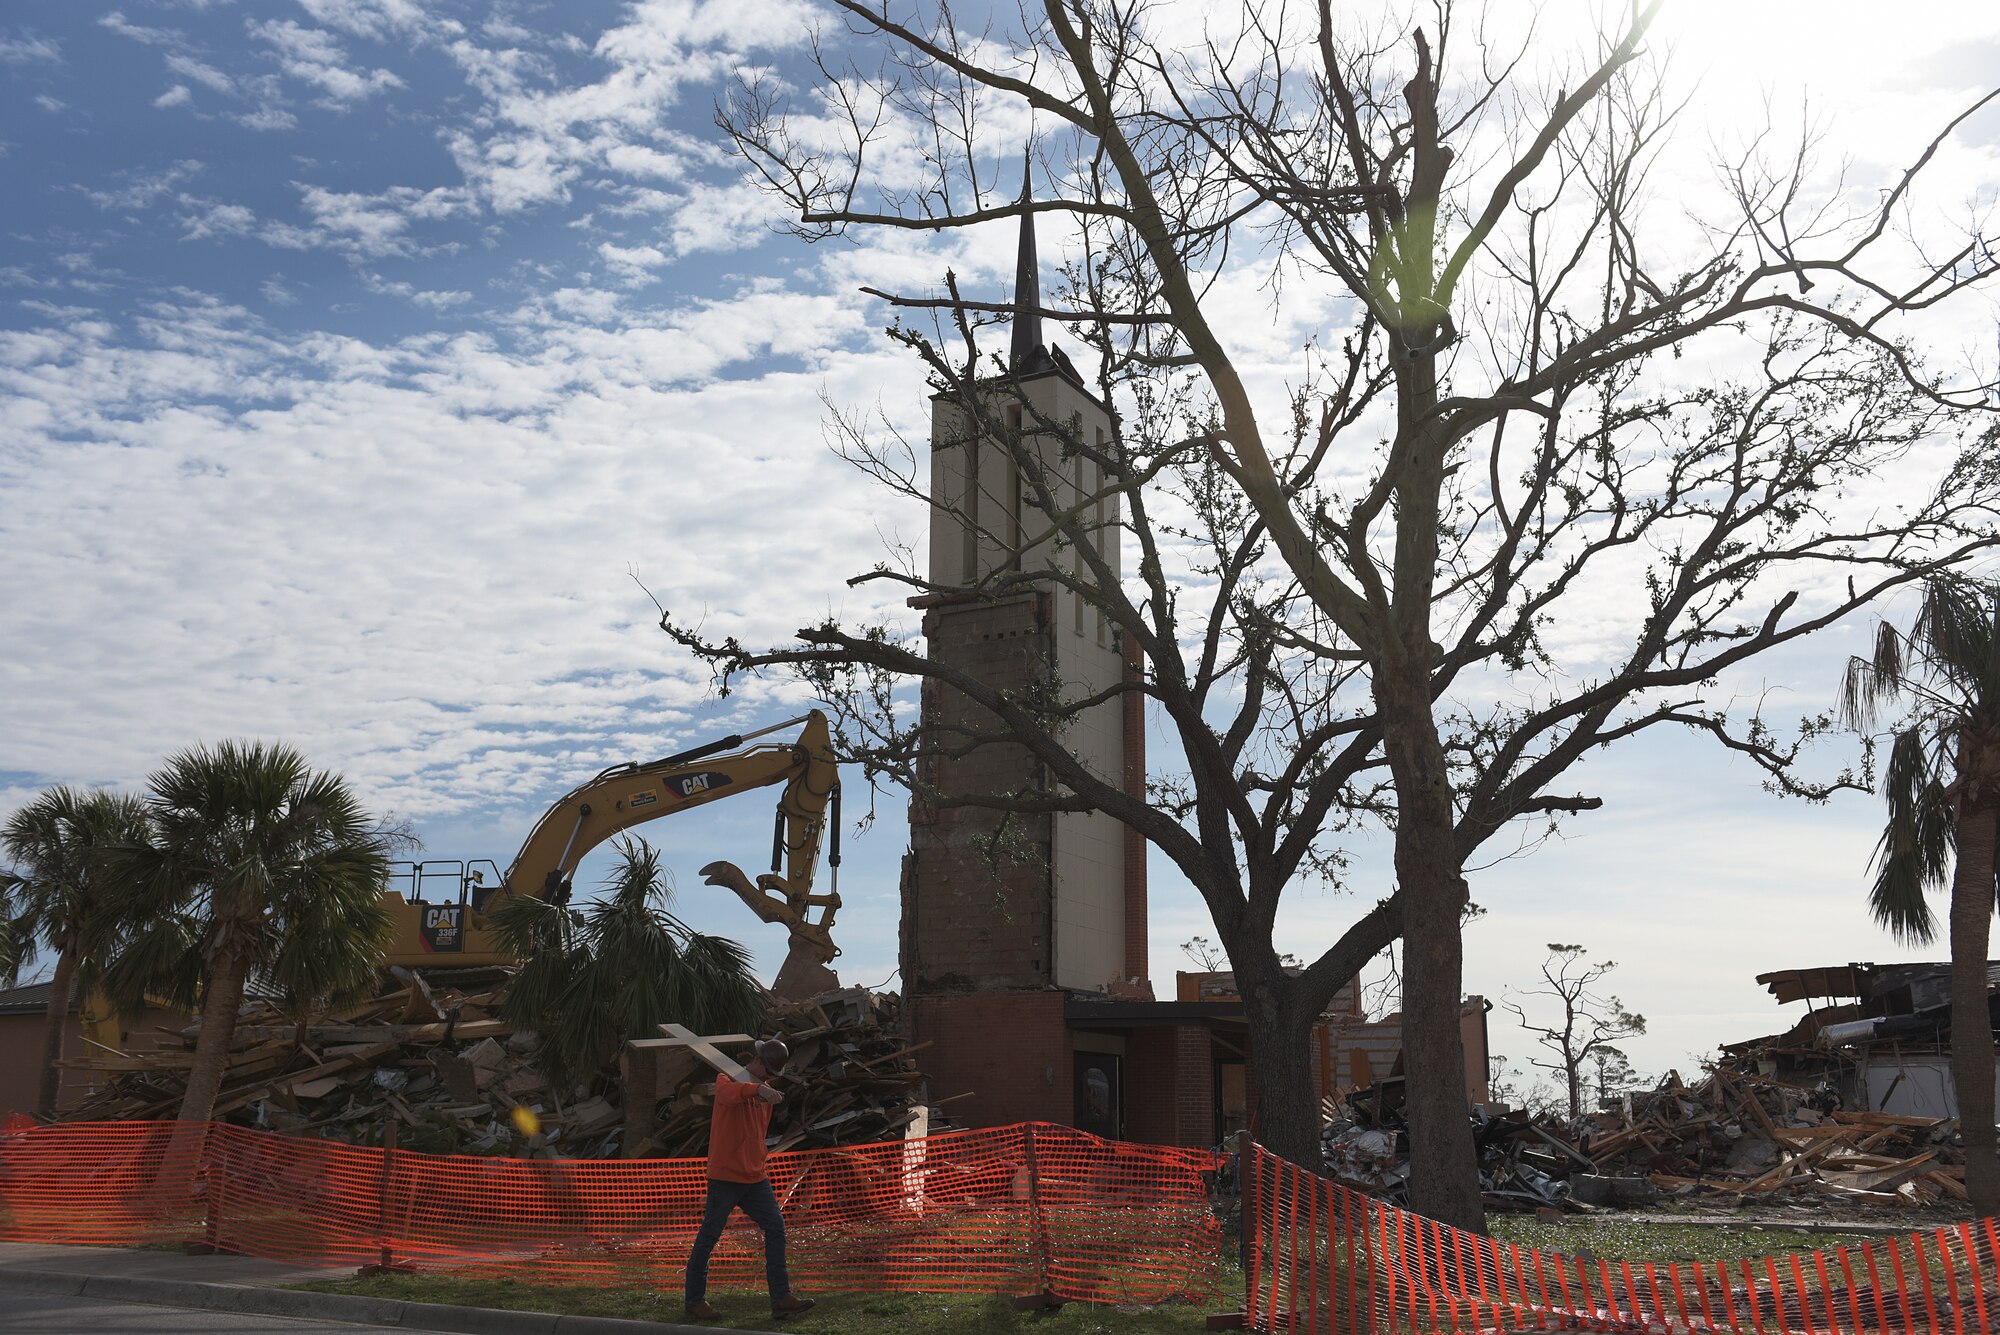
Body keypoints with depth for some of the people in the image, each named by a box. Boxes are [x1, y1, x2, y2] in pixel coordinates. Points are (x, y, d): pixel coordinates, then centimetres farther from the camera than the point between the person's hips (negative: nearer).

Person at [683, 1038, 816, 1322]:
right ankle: (695, 1300, 14)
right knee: (709, 1236, 1)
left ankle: (781, 1298, -3)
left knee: (775, 1228, -3)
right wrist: (759, 1089, -50)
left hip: (754, 1178, 7)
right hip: (724, 1176, -7)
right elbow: (727, 1091, -33)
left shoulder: (765, 1094, 16)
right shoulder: (728, 1080, -6)